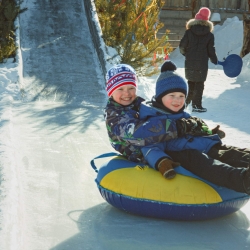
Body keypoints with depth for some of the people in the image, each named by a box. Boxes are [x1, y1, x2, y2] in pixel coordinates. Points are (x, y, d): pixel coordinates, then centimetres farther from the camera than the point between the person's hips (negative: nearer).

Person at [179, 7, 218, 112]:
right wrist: (215, 61, 15)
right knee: (199, 84, 4)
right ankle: (197, 105, 3)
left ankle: (186, 101, 24)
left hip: (190, 63, 2)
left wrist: (186, 54, 19)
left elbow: (182, 46, -3)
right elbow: (211, 50, -3)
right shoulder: (209, 35, -5)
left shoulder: (189, 32, -5)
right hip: (202, 64, -2)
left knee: (191, 83, 18)